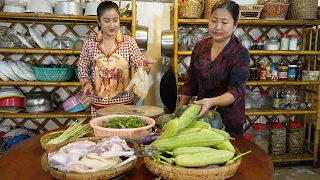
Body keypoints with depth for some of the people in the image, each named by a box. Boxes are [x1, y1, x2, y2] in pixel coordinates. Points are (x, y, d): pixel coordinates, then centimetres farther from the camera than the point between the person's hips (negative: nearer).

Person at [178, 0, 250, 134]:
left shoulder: (240, 54, -16)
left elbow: (236, 91, -26)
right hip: (201, 115, 4)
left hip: (228, 122, -4)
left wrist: (211, 102, -43)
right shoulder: (200, 46, -2)